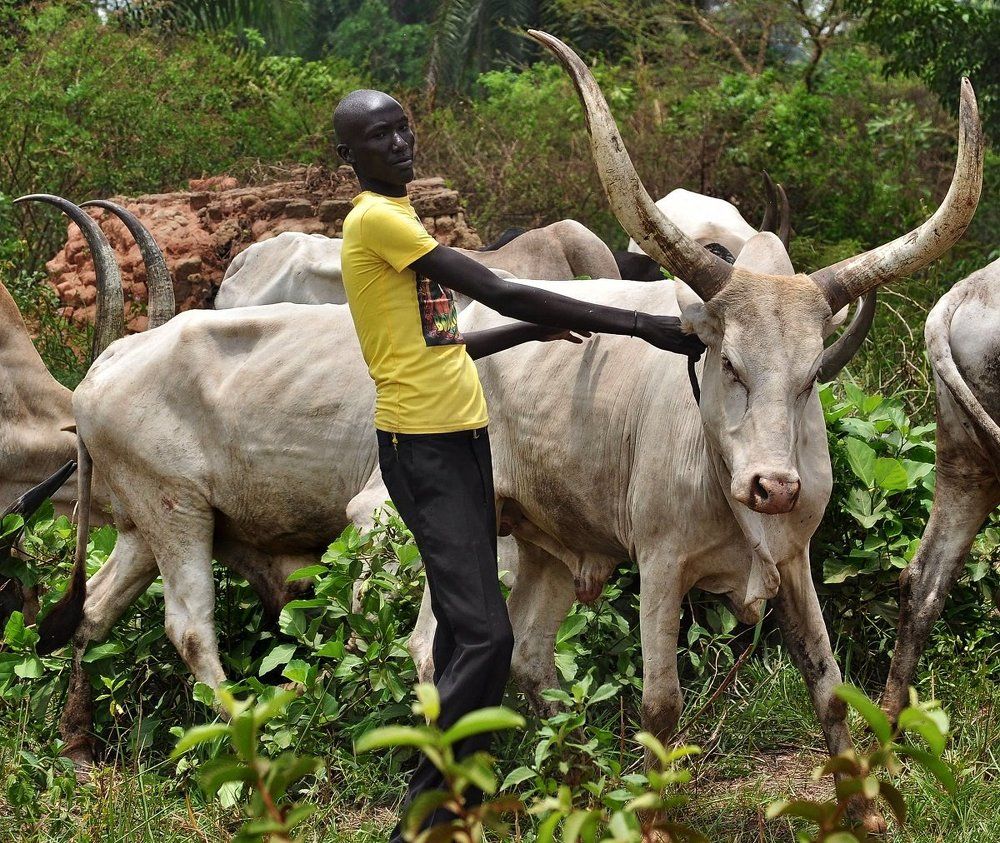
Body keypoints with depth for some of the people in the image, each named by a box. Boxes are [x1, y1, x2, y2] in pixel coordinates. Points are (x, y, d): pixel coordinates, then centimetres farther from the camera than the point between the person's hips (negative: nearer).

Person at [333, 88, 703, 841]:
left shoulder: (403, 219, 16)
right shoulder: (374, 218, -14)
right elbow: (505, 294, -20)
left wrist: (534, 333, 21)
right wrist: (640, 325, -20)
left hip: (463, 436, 10)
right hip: (422, 445, -10)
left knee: (464, 628, 12)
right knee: (484, 636, -15)